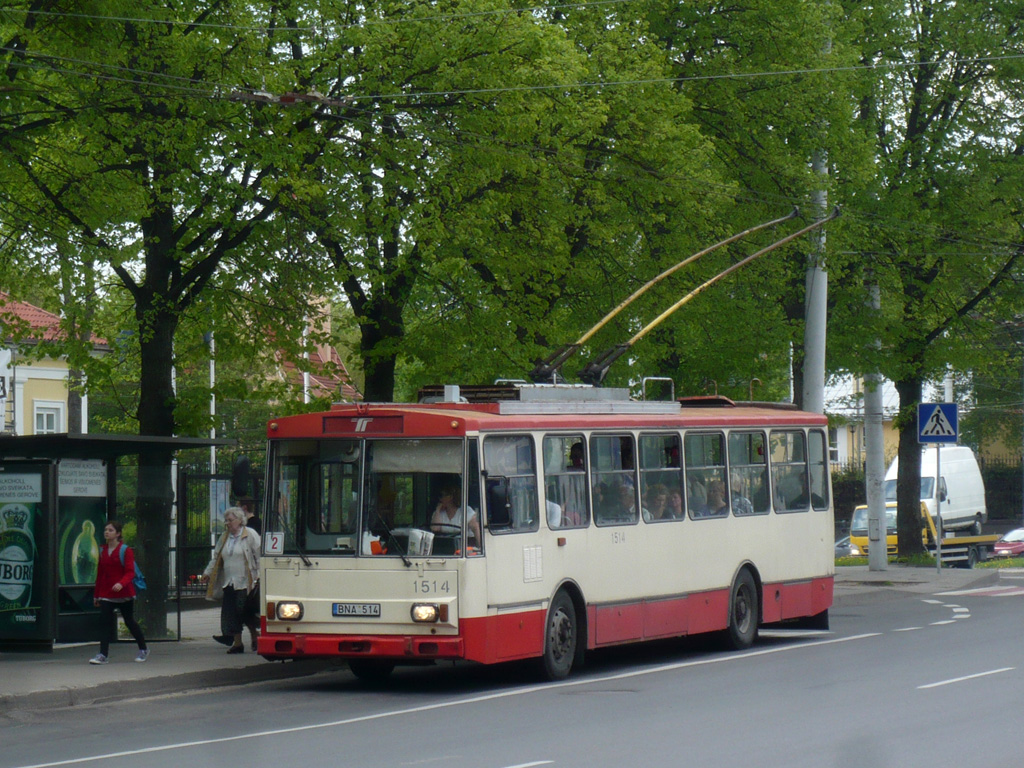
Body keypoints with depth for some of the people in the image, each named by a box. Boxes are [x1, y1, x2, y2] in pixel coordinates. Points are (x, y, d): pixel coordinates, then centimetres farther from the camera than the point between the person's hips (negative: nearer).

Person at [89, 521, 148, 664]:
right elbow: (100, 573, 14)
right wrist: (96, 594, 15)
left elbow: (130, 572, -16)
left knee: (130, 622, 8)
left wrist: (121, 584, -36)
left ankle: (143, 650, 26)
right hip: (106, 594, 4)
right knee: (105, 622, -9)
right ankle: (103, 654, -11)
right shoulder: (102, 551, 9)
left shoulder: (126, 551, -8)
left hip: (124, 594, -4)